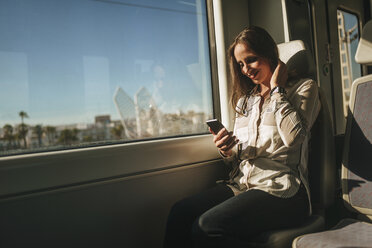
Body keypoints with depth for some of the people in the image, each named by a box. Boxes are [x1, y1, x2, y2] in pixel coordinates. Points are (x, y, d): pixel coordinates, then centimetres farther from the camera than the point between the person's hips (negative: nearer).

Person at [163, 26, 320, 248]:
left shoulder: (304, 88, 6)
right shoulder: (246, 99, 22)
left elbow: (293, 137, -16)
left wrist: (277, 89, -5)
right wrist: (227, 151, -2)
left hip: (281, 189, -5)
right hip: (242, 185, 6)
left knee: (207, 226, -28)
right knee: (180, 213, -21)